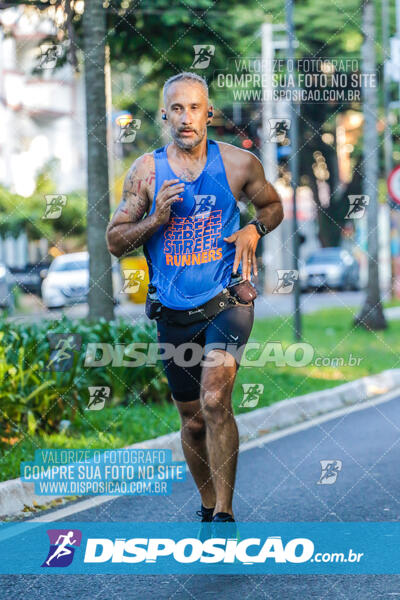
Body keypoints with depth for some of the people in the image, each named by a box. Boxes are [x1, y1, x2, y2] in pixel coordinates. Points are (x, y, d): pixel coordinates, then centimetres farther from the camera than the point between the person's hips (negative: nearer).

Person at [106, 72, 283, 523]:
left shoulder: (239, 163, -2)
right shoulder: (146, 170, -1)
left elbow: (273, 206, 16)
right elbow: (115, 241, 3)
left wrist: (254, 230, -5)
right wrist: (156, 220, -15)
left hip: (227, 299, -2)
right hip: (174, 311, 2)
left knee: (215, 400, -23)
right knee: (192, 418, 13)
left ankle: (225, 512, -18)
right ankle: (207, 504, 35)